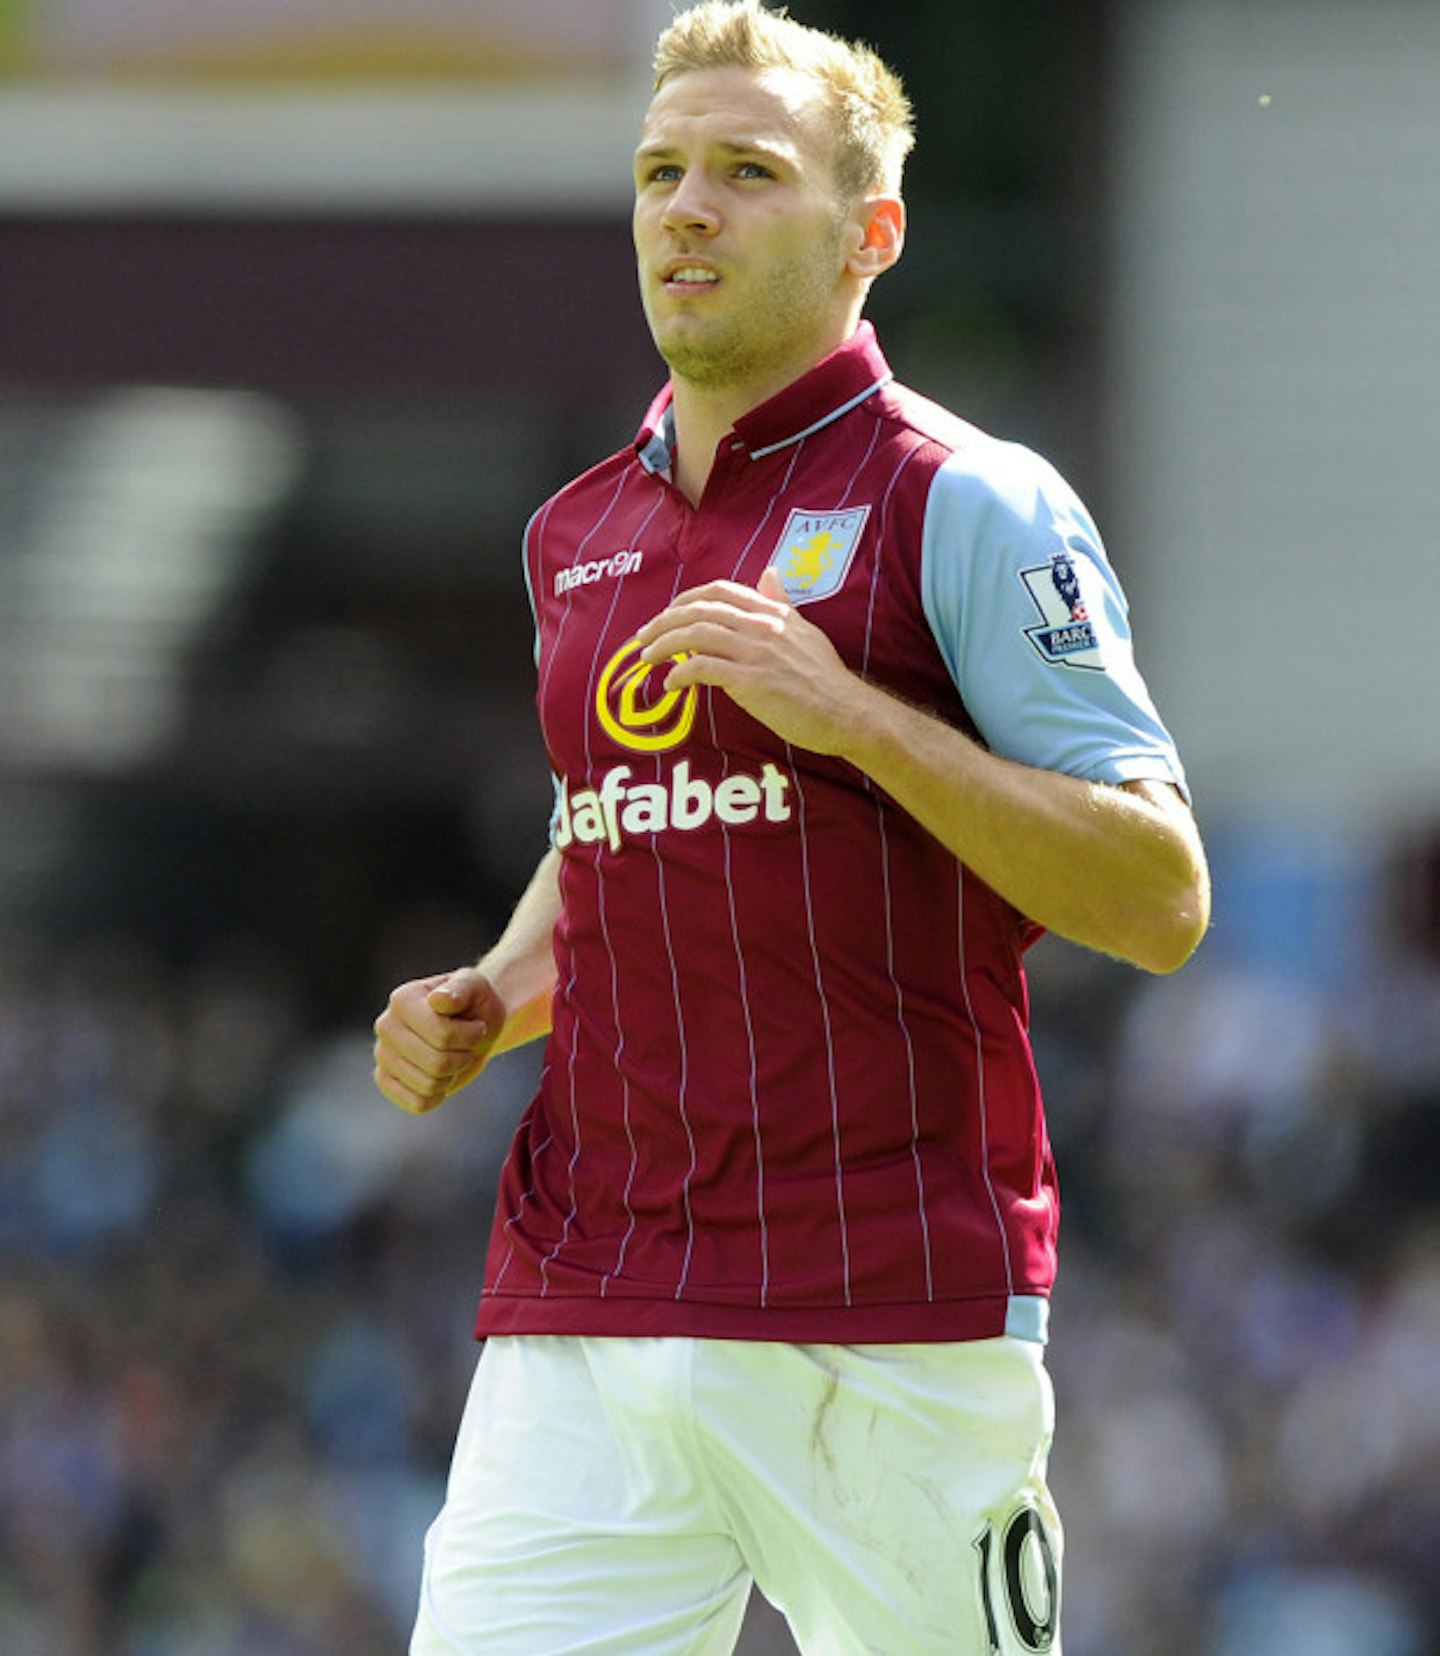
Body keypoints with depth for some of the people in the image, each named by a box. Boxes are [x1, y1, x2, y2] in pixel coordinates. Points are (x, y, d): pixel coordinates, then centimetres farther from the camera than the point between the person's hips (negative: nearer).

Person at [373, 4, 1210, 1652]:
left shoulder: (964, 507, -2)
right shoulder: (575, 536, 17)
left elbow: (1163, 899, -8)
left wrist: (855, 715, -17)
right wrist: (488, 1003, 12)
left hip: (894, 1328, -5)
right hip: (576, 1316, 5)